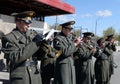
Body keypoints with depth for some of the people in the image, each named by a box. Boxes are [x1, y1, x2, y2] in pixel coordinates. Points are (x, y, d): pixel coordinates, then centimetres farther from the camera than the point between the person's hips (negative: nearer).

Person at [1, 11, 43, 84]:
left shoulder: (33, 34, 5)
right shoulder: (9, 38, -6)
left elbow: (39, 56, 9)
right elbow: (15, 58, -18)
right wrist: (34, 44, -22)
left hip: (35, 75, 4)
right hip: (19, 78, -4)